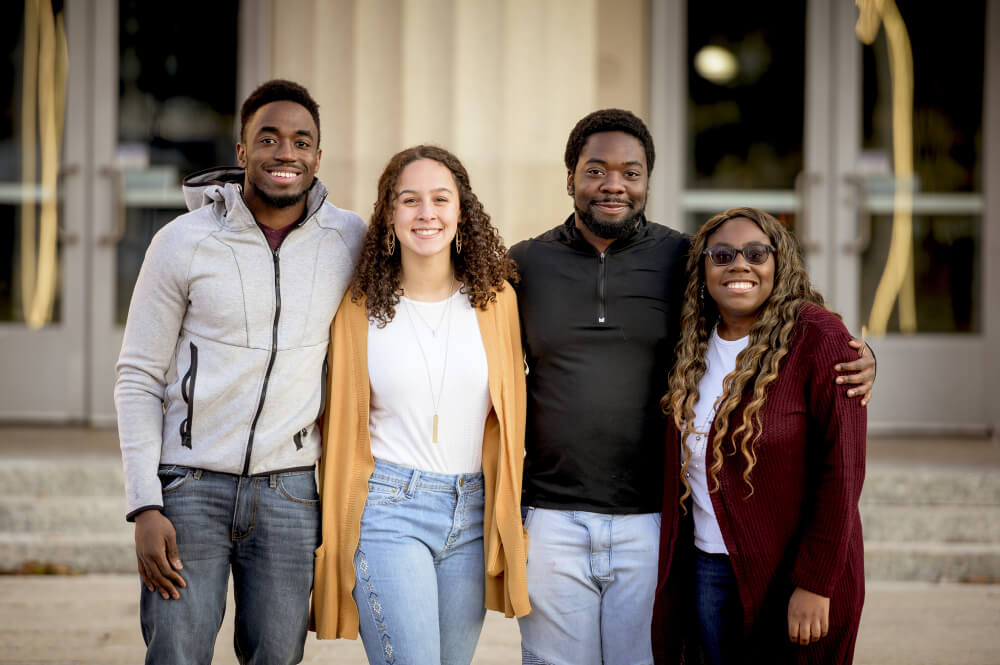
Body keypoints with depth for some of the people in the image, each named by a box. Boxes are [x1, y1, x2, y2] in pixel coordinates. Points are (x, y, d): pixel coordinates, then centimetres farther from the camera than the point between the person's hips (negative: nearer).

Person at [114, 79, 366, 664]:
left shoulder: (351, 240, 1)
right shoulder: (183, 243, -4)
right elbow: (138, 380, -1)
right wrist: (145, 508, -9)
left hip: (289, 490, 2)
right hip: (192, 484, -2)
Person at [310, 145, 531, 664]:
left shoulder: (496, 299, 6)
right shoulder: (358, 307, 1)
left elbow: (509, 415, 12)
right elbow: (341, 423, 7)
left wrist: (507, 519, 11)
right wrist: (331, 536, 7)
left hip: (471, 515, 3)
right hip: (388, 509, -3)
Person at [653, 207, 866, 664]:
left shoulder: (817, 337, -12)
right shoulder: (695, 344, 6)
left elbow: (842, 469, -15)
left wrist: (815, 585, -17)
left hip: (791, 574, -5)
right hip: (707, 567, 5)